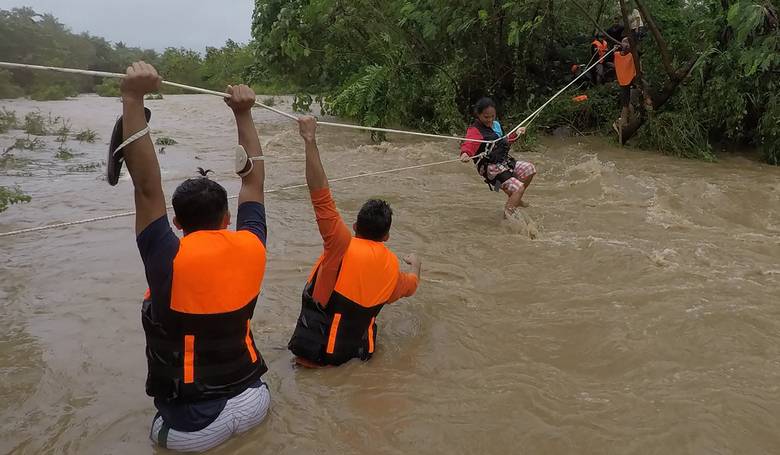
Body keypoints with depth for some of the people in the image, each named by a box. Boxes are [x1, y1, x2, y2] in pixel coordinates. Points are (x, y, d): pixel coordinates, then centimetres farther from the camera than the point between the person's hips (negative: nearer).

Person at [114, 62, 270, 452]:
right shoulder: (250, 250, -12)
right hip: (252, 403, 2)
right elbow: (254, 178, -1)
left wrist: (133, 99, -23)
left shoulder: (170, 261, -22)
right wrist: (243, 114, 2)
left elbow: (147, 187, -21)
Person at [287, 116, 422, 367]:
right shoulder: (393, 267, -2)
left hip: (314, 352, -4)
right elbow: (411, 285, 23)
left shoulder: (344, 246, -18)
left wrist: (310, 140, -25)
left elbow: (321, 196, -27)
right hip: (356, 352, 4)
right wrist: (415, 264, 45)